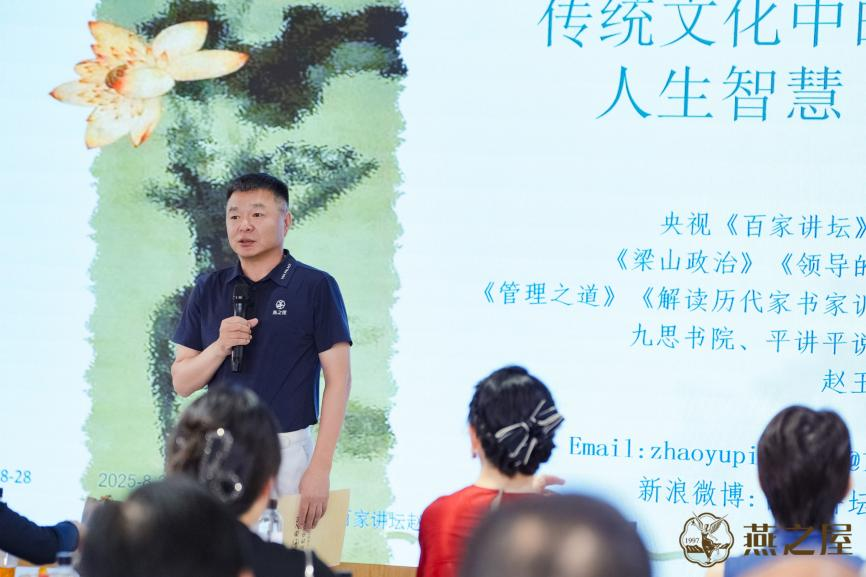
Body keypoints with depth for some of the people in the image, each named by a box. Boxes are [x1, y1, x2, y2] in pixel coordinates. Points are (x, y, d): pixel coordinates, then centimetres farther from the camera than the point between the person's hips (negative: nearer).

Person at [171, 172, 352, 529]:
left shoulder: (315, 287, -3)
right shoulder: (209, 289, 9)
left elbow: (338, 379, -6)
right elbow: (181, 383, 10)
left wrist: (320, 468, -13)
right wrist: (220, 346, -11)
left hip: (286, 450, -3)